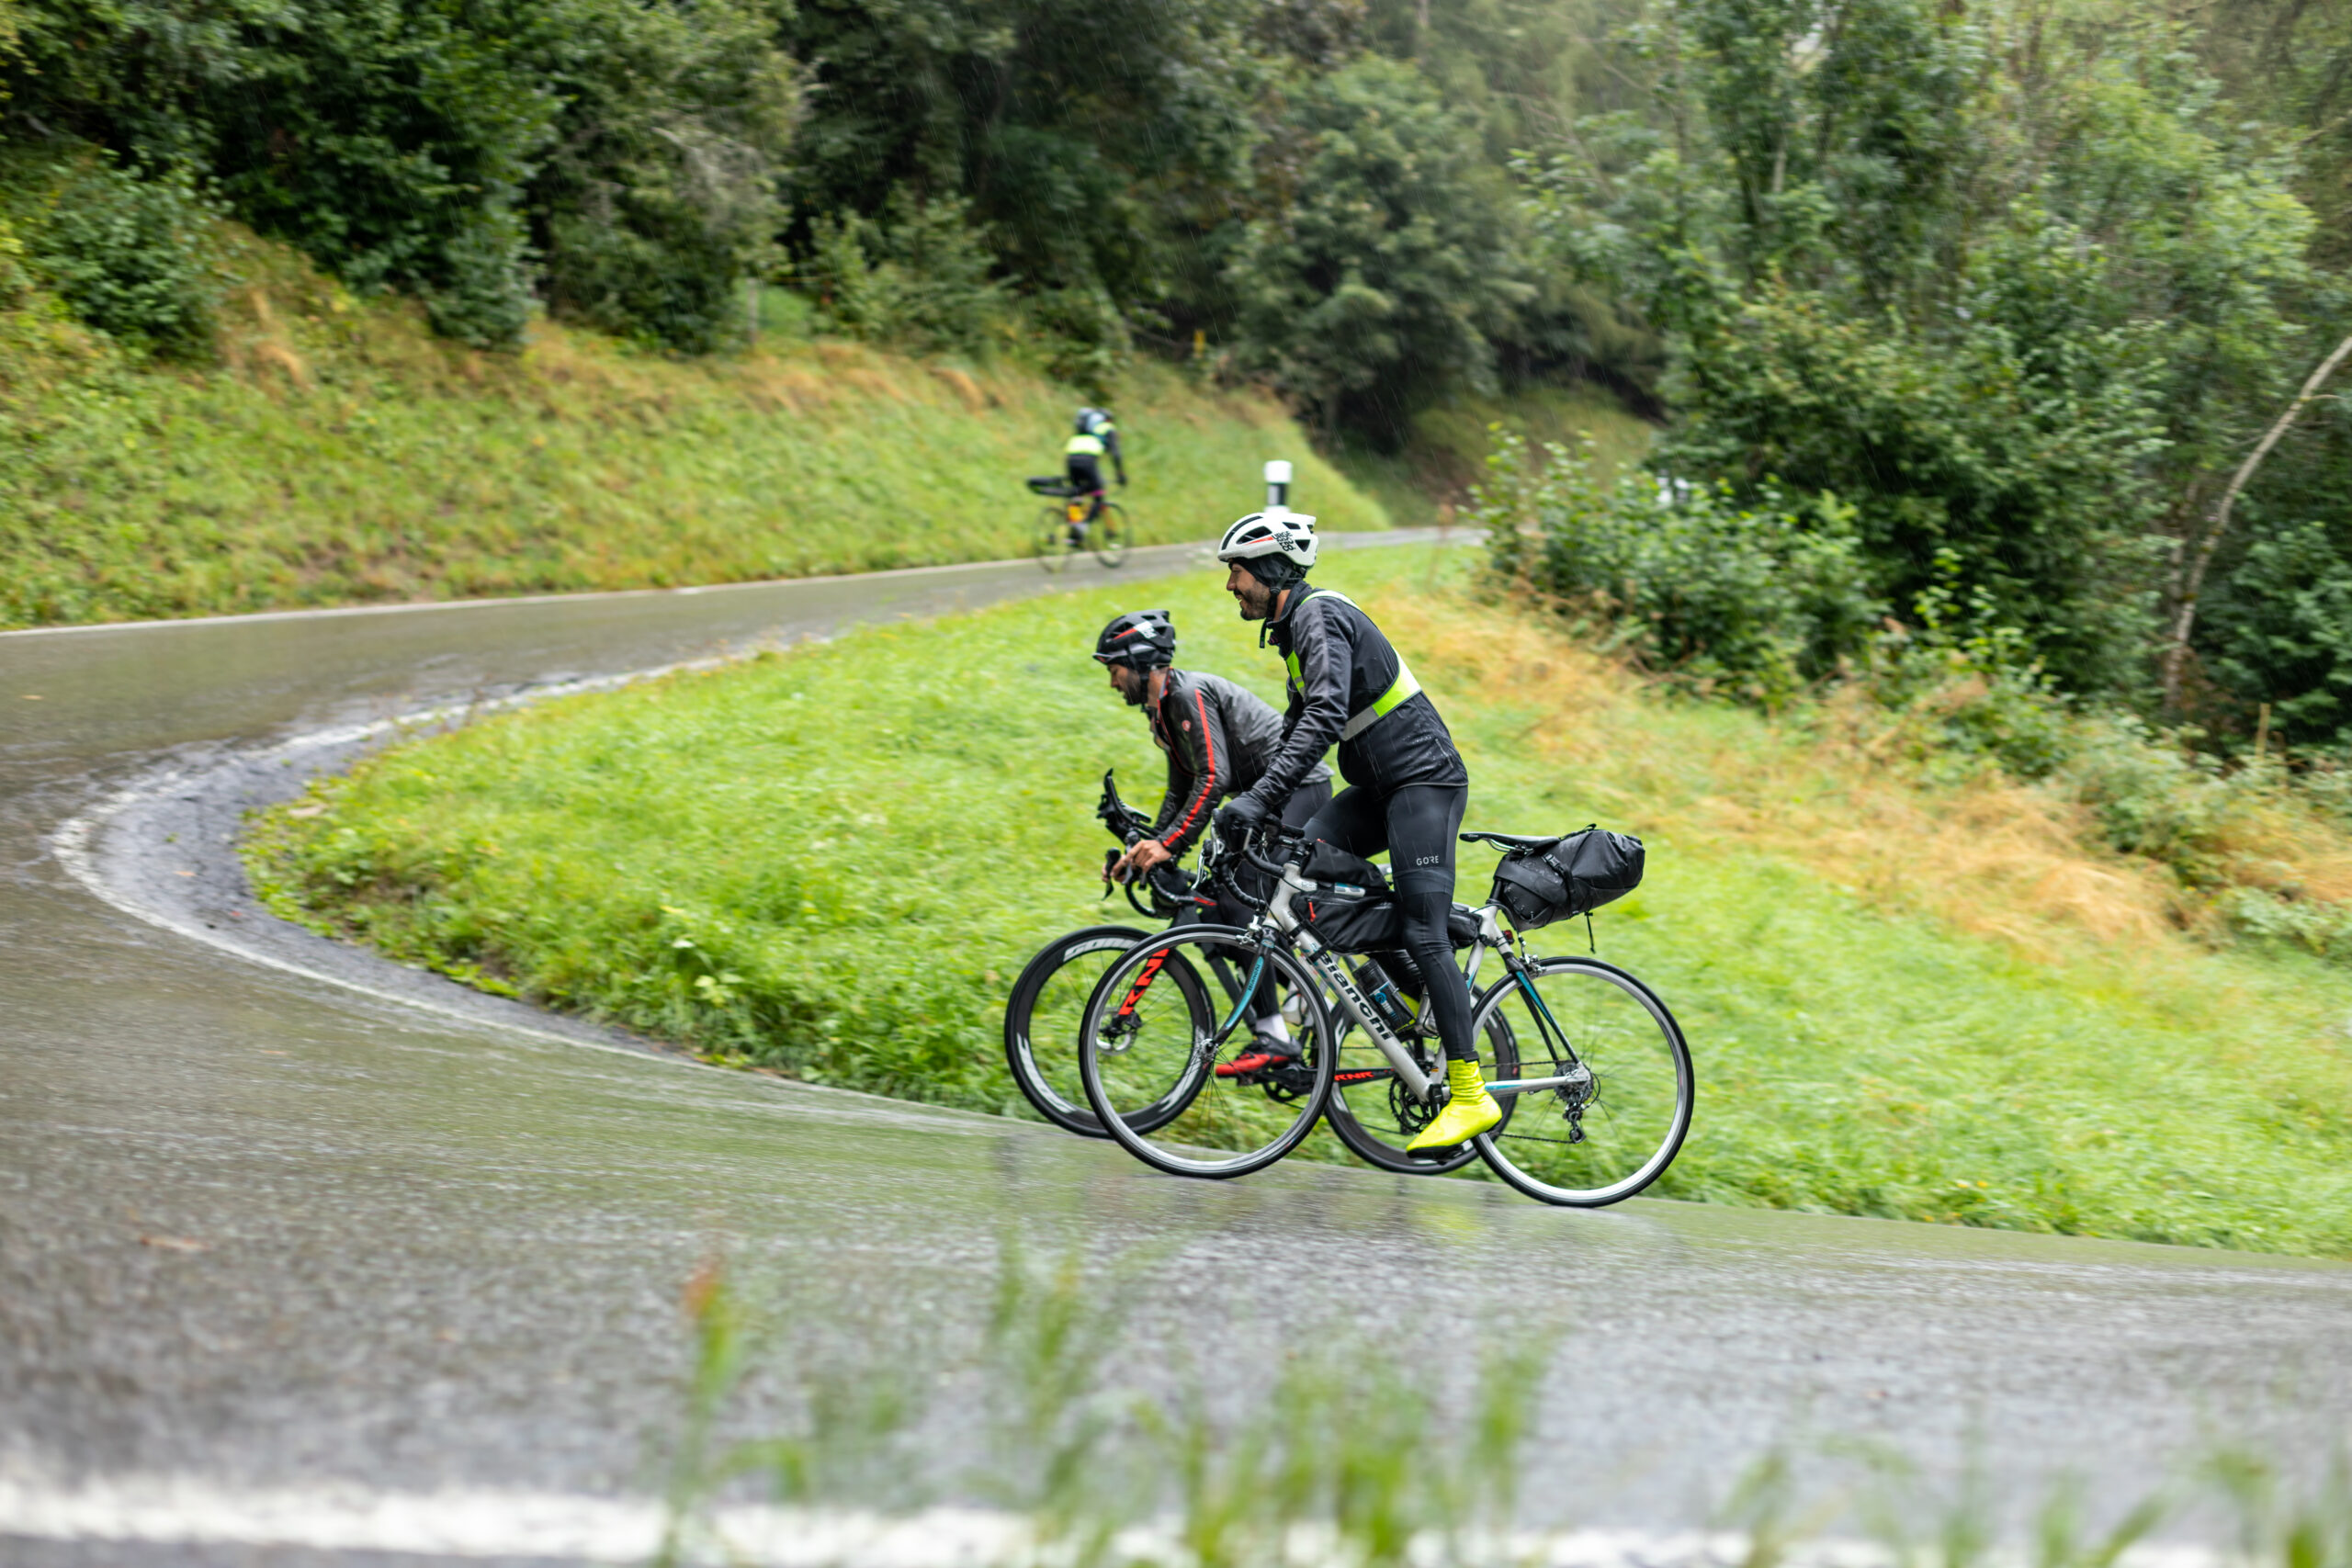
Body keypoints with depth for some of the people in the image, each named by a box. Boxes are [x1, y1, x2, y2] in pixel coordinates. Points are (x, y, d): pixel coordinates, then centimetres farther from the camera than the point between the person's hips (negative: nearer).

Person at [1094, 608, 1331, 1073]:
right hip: (1272, 796, 11)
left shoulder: (1190, 693, -16)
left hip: (1298, 788, -11)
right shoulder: (1165, 708, 16)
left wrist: (1169, 844, -28)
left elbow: (1213, 779, -25)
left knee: (1238, 900, -19)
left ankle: (1272, 1037, -21)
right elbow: (1180, 793, 19)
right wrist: (1143, 849, 7)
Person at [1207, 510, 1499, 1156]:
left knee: (1423, 930, -13)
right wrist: (1257, 801, 22)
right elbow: (1299, 722, 26)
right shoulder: (1296, 625, 16)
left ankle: (1469, 1095, -12)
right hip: (1380, 787, 10)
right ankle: (1415, 991, 6)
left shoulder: (1321, 617, -16)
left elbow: (1325, 717, -30)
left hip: (1424, 780, -10)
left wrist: (1259, 796, -36)